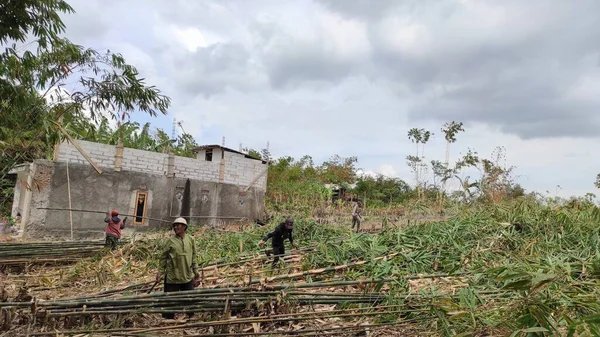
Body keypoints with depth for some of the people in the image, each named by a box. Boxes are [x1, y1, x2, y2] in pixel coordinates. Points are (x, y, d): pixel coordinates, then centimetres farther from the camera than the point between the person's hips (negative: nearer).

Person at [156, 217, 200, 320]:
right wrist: (160, 272, -5)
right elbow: (163, 257, 0)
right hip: (172, 277, -2)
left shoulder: (190, 239, 1)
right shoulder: (171, 240, -5)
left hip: (188, 277, 2)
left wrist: (196, 273, 8)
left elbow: (194, 257, 7)